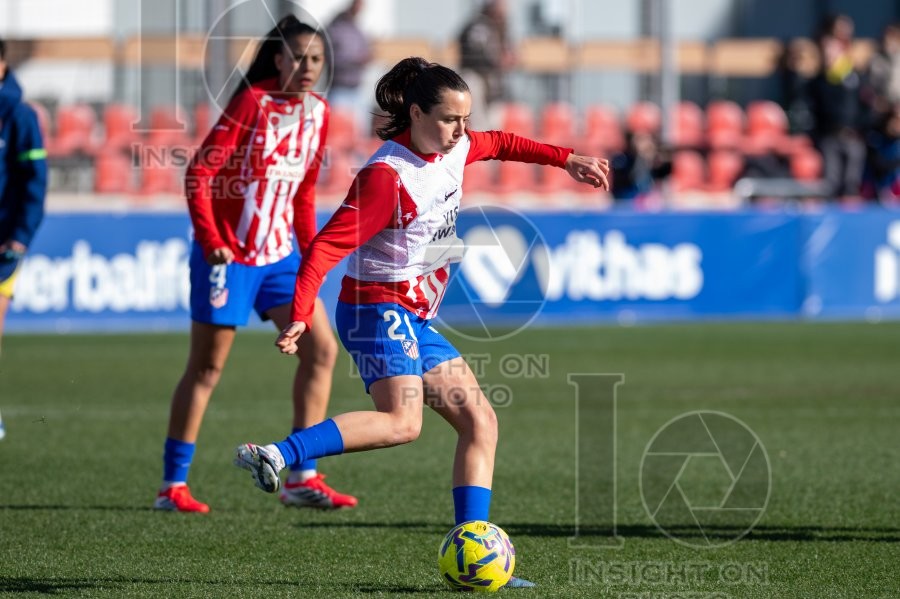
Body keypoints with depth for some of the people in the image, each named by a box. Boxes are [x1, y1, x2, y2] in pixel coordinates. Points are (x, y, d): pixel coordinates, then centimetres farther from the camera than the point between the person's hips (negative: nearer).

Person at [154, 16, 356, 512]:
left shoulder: (317, 112, 5)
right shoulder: (253, 102, -13)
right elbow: (199, 173, -15)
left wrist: (311, 252, 11)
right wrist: (212, 241, -22)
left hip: (279, 255, 6)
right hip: (228, 253, -6)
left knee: (321, 349, -1)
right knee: (207, 367, -1)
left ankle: (301, 478, 4)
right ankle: (172, 485, 8)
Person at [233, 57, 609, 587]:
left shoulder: (455, 147, 6)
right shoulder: (388, 176, -20)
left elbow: (500, 144, 31)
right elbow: (327, 246, -24)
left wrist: (565, 159, 28)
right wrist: (301, 317, -33)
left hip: (416, 319, 9)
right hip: (380, 309, -9)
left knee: (479, 420, 4)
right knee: (402, 422, -31)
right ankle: (278, 455, -38)